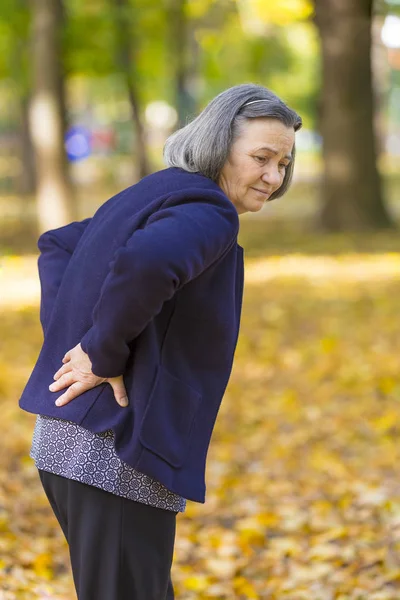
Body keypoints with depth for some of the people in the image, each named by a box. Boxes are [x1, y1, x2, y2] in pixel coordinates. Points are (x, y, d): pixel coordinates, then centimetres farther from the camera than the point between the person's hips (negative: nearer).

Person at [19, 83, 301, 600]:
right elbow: (146, 264, -36)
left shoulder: (152, 197, 16)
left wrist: (66, 337, 13)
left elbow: (57, 246, 27)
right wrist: (105, 355, -20)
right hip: (118, 450, -10)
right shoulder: (210, 213, -15)